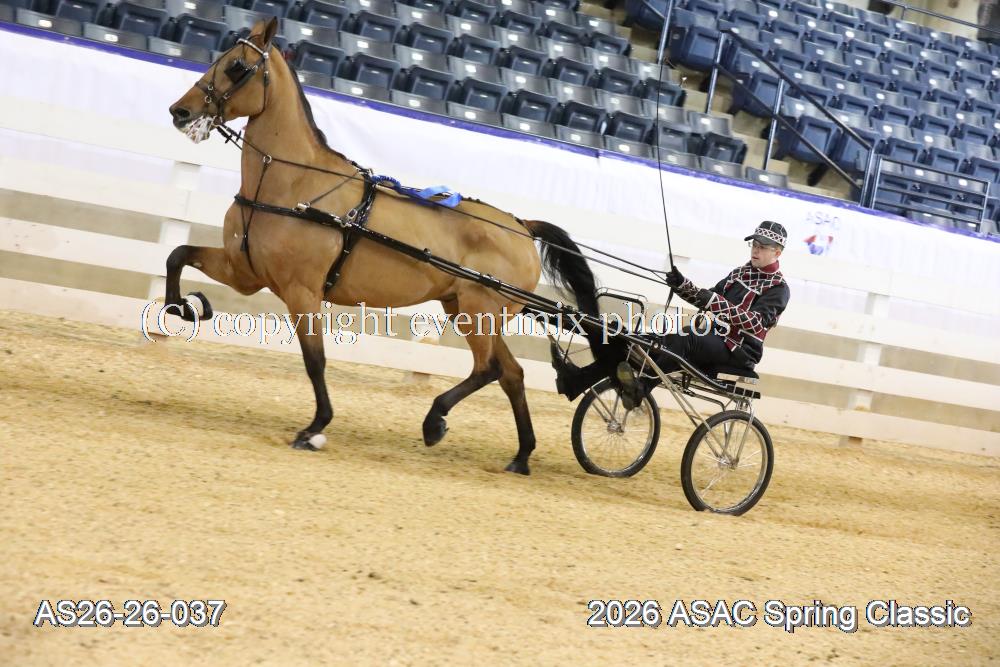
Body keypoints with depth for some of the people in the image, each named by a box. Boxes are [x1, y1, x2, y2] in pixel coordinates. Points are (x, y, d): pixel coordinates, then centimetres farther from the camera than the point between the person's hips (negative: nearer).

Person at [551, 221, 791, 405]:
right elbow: (708, 301, 19)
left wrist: (714, 301, -29)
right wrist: (682, 285, 0)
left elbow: (756, 322, -20)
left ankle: (639, 388, -51)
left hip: (740, 351, -7)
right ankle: (577, 379, -20)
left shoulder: (778, 287, -5)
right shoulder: (741, 272, 19)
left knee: (684, 339, -37)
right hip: (715, 337, 7)